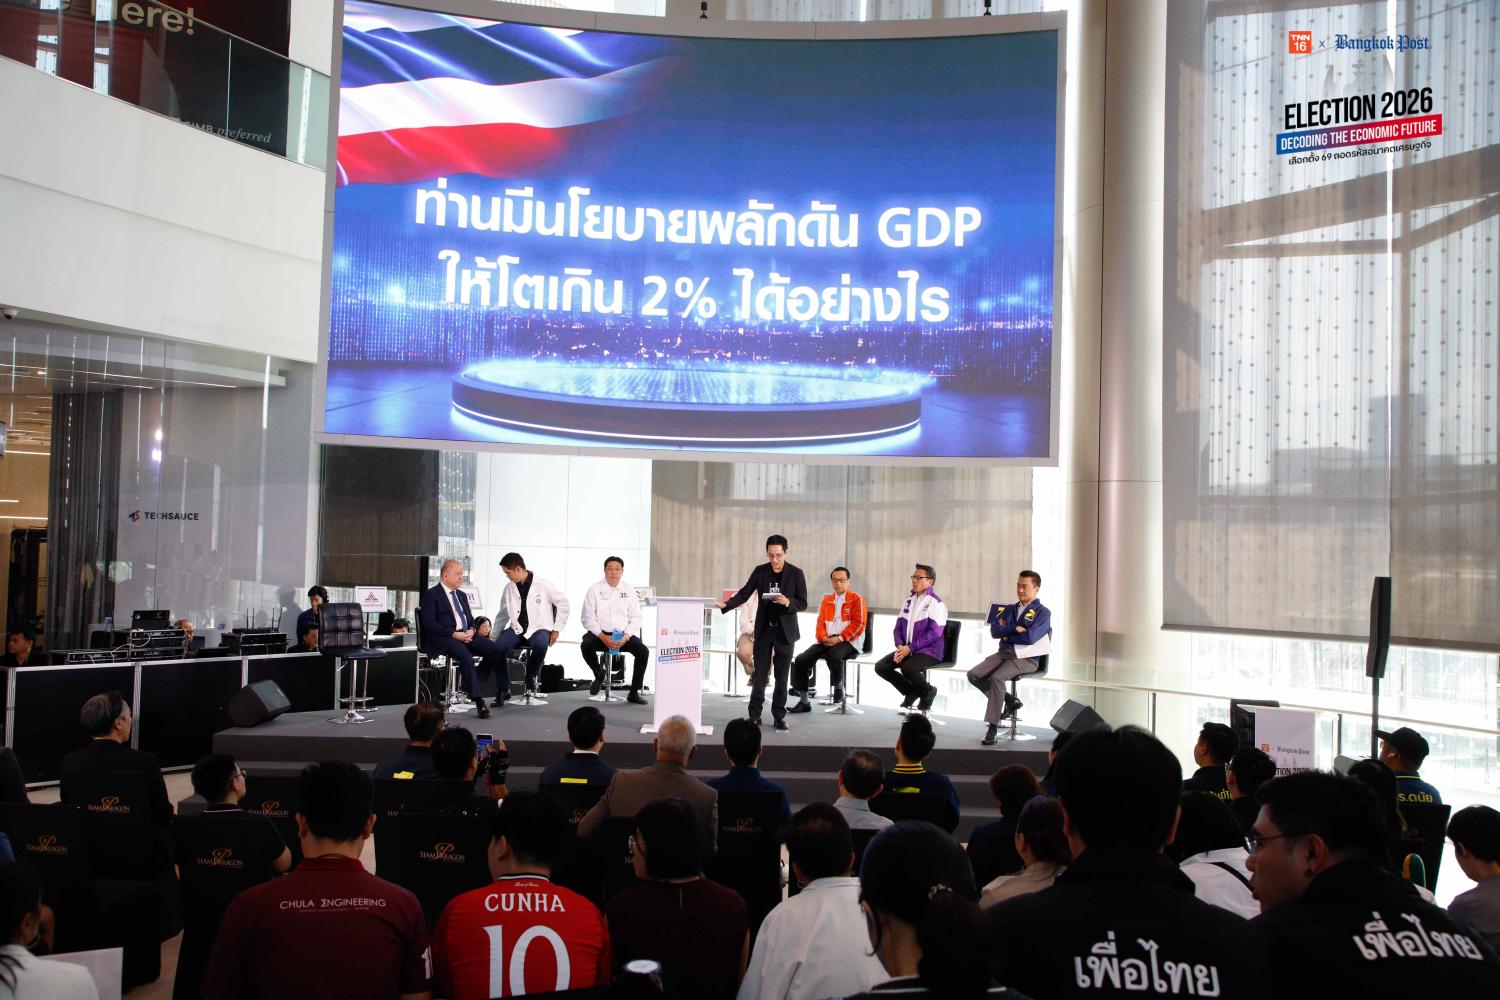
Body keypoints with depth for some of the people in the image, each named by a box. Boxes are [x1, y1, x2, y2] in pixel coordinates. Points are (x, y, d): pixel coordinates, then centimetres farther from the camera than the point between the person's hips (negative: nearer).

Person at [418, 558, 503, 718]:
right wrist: (454, 634, -18)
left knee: (495, 649, -18)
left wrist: (471, 630, -2)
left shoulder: (462, 595, 27)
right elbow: (429, 623, -10)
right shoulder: (431, 595, 2)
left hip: (465, 635, 7)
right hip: (443, 639, -7)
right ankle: (478, 701, -36)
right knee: (466, 656, -37)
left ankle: (470, 684, -2)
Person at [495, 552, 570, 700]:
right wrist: (494, 637, 9)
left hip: (538, 629, -3)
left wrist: (557, 629, -2)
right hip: (516, 629, 3)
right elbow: (503, 614, 16)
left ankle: (530, 680, -12)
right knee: (498, 646, -28)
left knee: (540, 644, -38)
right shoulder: (509, 588, 8)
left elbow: (563, 603, 1)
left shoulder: (542, 585, -4)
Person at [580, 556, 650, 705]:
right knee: (586, 646, -32)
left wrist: (625, 637, -14)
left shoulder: (629, 590, 8)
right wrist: (603, 637, -16)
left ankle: (634, 693, -12)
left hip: (623, 634, 1)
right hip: (600, 633, -1)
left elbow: (635, 618, 4)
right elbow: (587, 617, -4)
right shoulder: (595, 590, 2)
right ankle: (599, 675, -1)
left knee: (643, 651, -24)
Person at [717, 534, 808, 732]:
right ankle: (754, 715, 7)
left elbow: (803, 604, -4)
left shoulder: (796, 574, -5)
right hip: (763, 629, 2)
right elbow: (744, 593, -2)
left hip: (785, 630, -1)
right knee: (759, 674, 3)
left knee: (782, 675, 5)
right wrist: (726, 604, -17)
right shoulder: (760, 571, 0)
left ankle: (779, 716, 12)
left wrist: (788, 603, -24)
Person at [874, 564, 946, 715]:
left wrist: (910, 648, -21)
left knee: (907, 668, -34)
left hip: (929, 651, -7)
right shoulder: (908, 600, 14)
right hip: (906, 649, 8)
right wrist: (900, 646, -5)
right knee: (881, 667, -10)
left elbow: (934, 632, -18)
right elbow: (899, 626, 15)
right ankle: (912, 691, 9)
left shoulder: (936, 603, -9)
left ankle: (927, 691, -3)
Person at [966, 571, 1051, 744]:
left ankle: (992, 728, -27)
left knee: (997, 678, -33)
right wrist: (1015, 629, -9)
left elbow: (1030, 637, -15)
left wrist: (1006, 633, -1)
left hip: (1026, 658, -6)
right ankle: (1009, 700, 2)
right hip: (1004, 653, 7)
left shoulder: (1043, 612, 1)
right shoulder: (1009, 609, 20)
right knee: (974, 675, -16)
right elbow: (994, 631, 5)